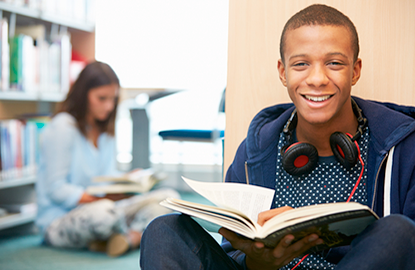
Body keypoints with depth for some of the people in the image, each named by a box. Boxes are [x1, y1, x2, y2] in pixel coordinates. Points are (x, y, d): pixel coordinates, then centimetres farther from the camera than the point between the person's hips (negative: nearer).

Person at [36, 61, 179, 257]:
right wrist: (98, 199, -28)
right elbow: (56, 189, -16)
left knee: (168, 197, -8)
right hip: (59, 222, -8)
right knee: (103, 212, -43)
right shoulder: (62, 128, -11)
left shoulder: (105, 130, 14)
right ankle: (138, 234, -10)